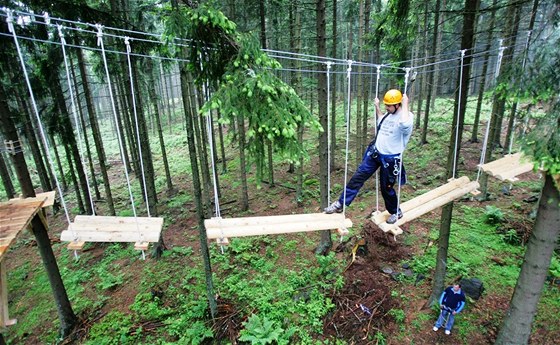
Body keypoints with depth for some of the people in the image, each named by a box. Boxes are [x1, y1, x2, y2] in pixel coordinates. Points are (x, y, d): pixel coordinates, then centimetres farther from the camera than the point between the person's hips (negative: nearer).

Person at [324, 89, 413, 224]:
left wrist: (405, 104, -32)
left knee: (386, 187, 8)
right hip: (375, 152, 7)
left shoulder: (406, 116, -18)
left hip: (390, 158, -7)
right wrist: (377, 107, 22)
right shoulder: (389, 114, 6)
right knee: (358, 176, 2)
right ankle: (340, 203, 8)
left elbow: (405, 124, -45)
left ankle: (396, 212, 35)